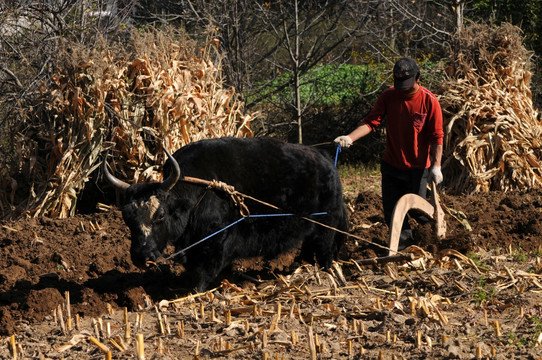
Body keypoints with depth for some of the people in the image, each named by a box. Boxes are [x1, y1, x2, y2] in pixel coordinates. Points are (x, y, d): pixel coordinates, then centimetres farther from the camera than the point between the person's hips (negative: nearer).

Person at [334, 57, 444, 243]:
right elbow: (371, 121, -11)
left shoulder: (430, 101, -12)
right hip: (391, 165, 3)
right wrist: (350, 138, -27)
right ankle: (403, 235, 32)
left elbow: (436, 137, -9)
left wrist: (436, 166, -14)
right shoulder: (388, 96, -5)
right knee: (391, 210, 7)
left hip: (418, 168, -3)